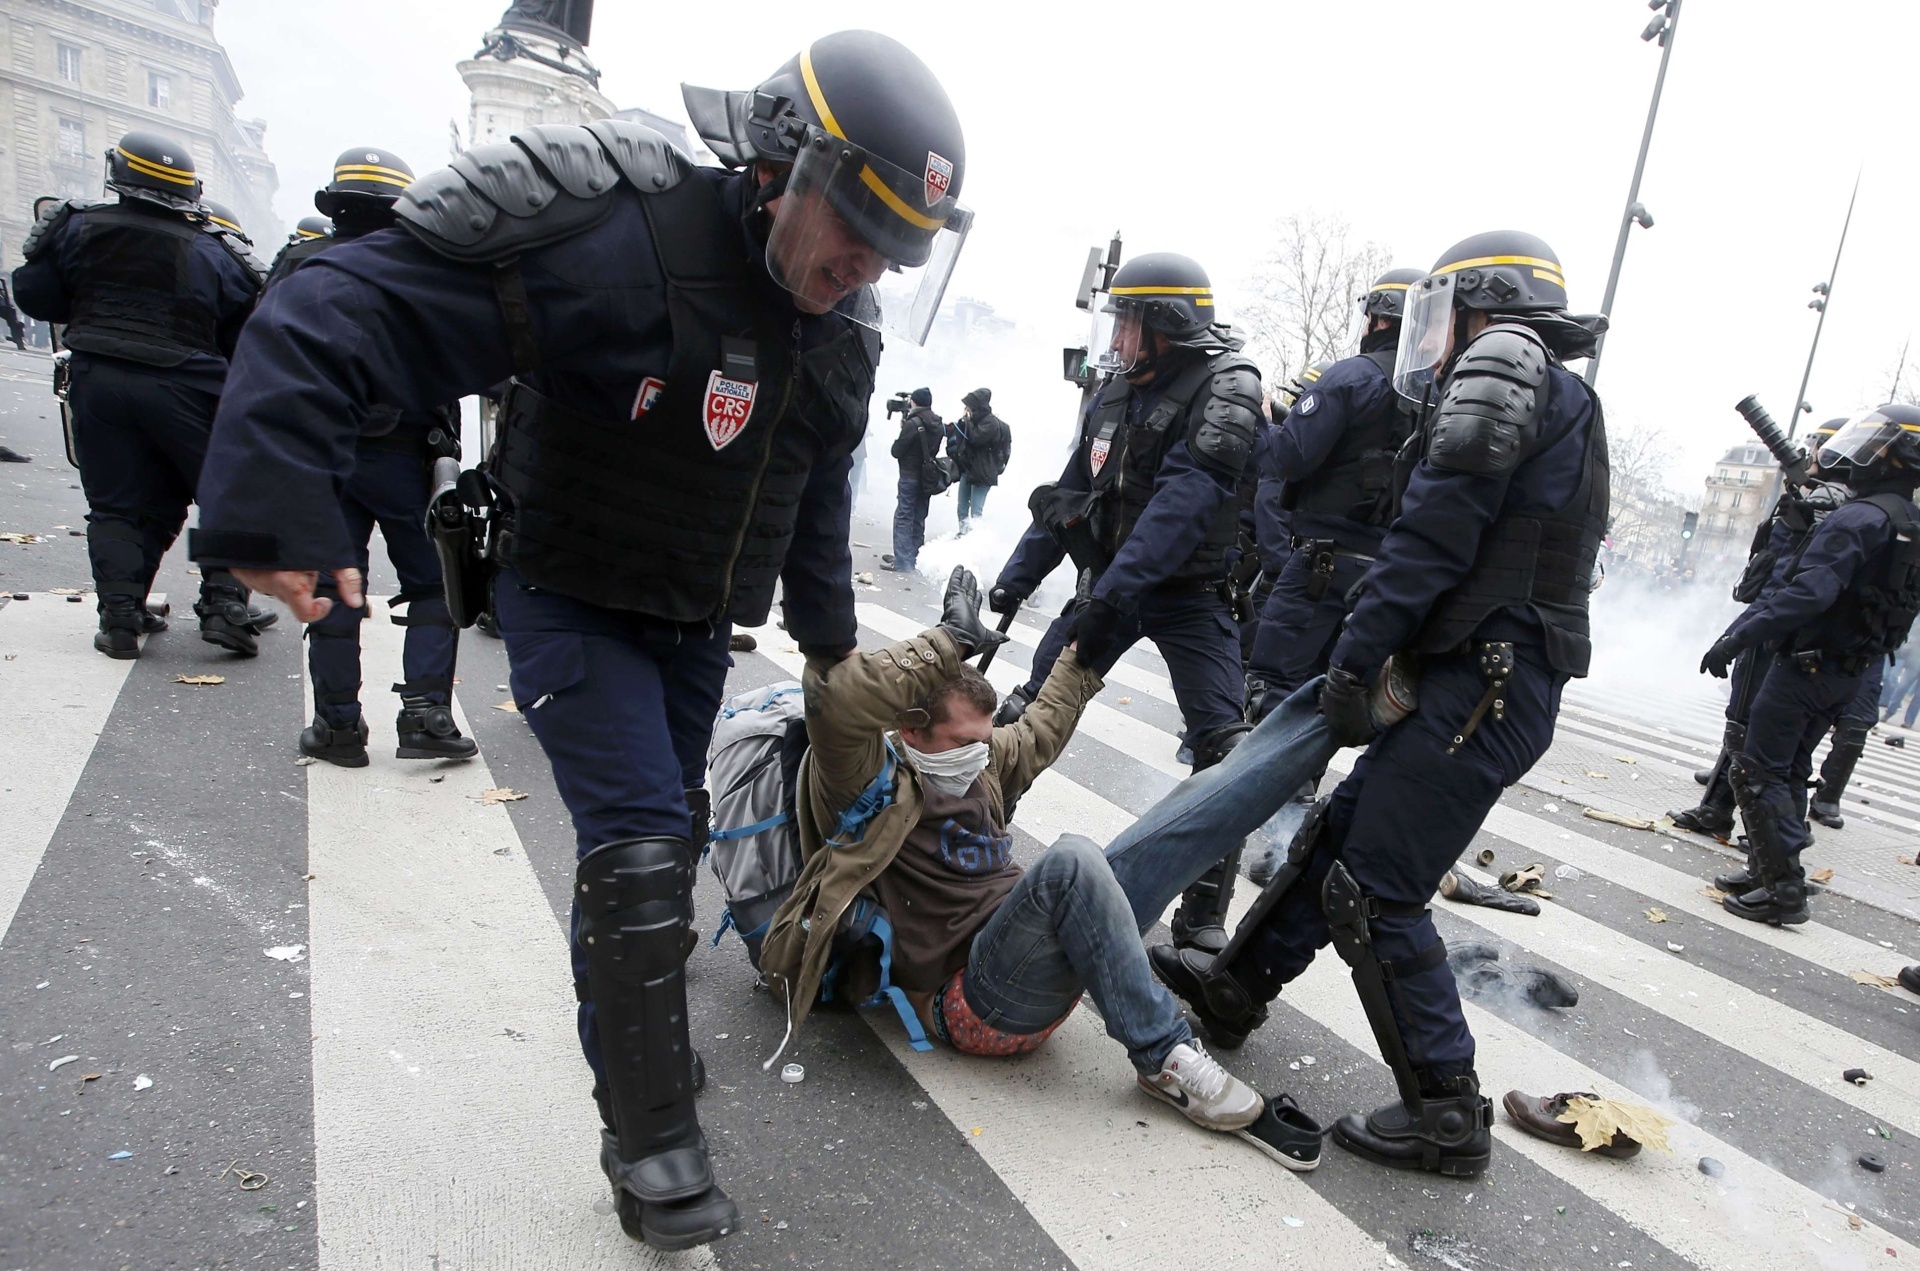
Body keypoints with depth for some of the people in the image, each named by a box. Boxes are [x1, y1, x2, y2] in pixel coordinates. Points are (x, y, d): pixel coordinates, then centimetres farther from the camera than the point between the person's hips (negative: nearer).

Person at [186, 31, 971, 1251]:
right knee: (641, 846, -13)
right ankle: (652, 1145, 4)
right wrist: (277, 516, -35)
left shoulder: (845, 327, -3)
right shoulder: (615, 243, -27)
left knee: (661, 834, 17)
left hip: (697, 621, 7)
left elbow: (818, 494, 13)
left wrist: (827, 633, 18)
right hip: (570, 600, -6)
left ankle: (628, 1033, 41)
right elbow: (333, 314, -29)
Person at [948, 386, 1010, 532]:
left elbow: (975, 438, -22)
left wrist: (967, 420, -12)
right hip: (967, 469, 9)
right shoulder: (975, 420, 13)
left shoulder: (991, 422, -12)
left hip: (982, 473, -9)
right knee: (962, 509, 12)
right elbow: (961, 437, 21)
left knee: (976, 511, -10)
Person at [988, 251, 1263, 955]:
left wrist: (1113, 594, -35)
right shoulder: (1116, 391, 6)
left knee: (1223, 747, -14)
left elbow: (1187, 499, -28)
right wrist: (1014, 579, 7)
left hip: (1191, 593, -6)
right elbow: (1071, 492, 12)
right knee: (1029, 711, 5)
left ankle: (1202, 917, -4)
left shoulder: (1227, 385, -15)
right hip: (1110, 584, 6)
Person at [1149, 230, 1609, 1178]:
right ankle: (1235, 987, 33)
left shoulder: (1500, 362, -7)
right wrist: (1382, 667, 12)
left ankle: (1447, 1117, 8)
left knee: (1374, 892, -5)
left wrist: (1355, 665, -14)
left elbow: (1434, 533, -17)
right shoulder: (1565, 403, 23)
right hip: (1501, 683, 10)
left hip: (1478, 690, -10)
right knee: (1337, 836, 18)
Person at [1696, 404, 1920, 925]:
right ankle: (1769, 872, 27)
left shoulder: (1858, 518, -19)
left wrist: (1736, 638, -30)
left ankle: (1782, 891, -3)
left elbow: (1807, 593, -29)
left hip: (1807, 664, -10)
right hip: (1847, 677, 10)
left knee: (1757, 773, -5)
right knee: (1788, 772, 18)